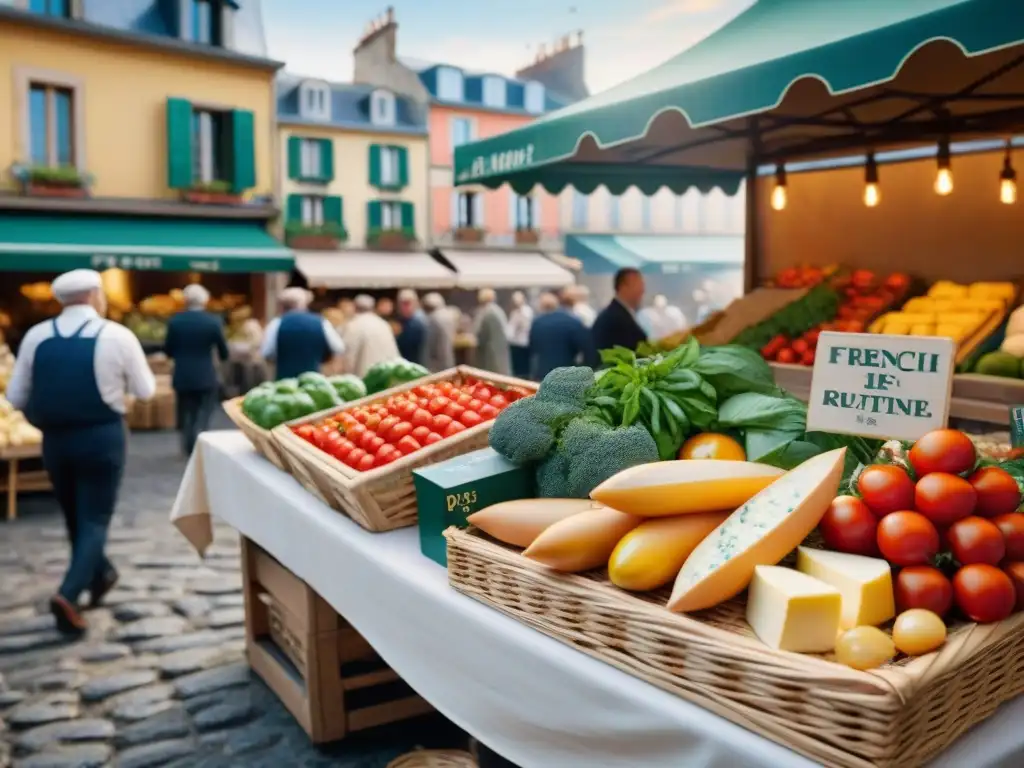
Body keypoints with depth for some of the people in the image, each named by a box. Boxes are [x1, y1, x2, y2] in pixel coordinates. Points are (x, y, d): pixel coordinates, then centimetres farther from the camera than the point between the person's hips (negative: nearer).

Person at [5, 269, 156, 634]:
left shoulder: (36, 336, -1)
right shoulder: (118, 335, -10)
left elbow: (15, 397, 3)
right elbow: (146, 391, -1)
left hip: (55, 439, 4)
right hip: (102, 438, -4)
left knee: (74, 517, 21)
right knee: (95, 519, 4)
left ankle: (99, 575, 40)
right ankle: (68, 594, -13)